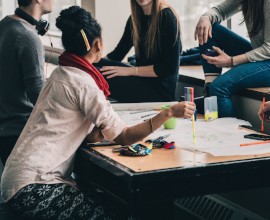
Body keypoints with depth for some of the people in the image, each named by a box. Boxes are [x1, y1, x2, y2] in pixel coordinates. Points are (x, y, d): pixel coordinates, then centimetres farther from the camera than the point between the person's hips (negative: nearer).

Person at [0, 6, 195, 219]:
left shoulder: (61, 74, 13)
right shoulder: (82, 83, -16)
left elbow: (91, 136, 9)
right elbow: (123, 137, -15)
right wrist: (169, 112, -15)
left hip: (28, 175, 9)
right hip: (32, 186, -9)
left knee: (107, 203, 9)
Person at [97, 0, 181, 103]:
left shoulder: (166, 17, -12)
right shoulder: (135, 18, 9)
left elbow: (170, 67, -16)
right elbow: (118, 54, 12)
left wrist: (130, 70, -20)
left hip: (161, 89, -6)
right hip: (141, 81, 6)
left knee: (104, 78, -24)